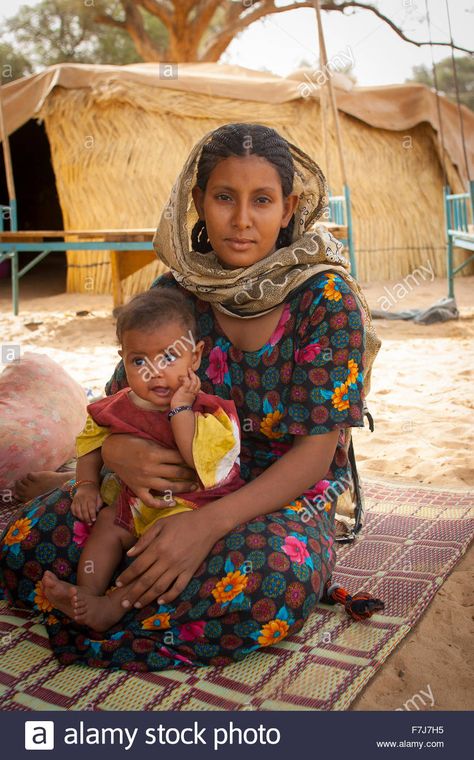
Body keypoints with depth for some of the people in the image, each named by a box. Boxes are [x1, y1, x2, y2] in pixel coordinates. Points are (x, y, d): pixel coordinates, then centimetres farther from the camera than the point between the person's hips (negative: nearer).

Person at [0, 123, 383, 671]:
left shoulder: (326, 298, -13)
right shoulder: (178, 291, -1)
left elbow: (316, 451, -17)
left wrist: (210, 523, -31)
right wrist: (116, 449, -22)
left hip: (286, 496, -3)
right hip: (178, 483, 4)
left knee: (271, 582, -39)